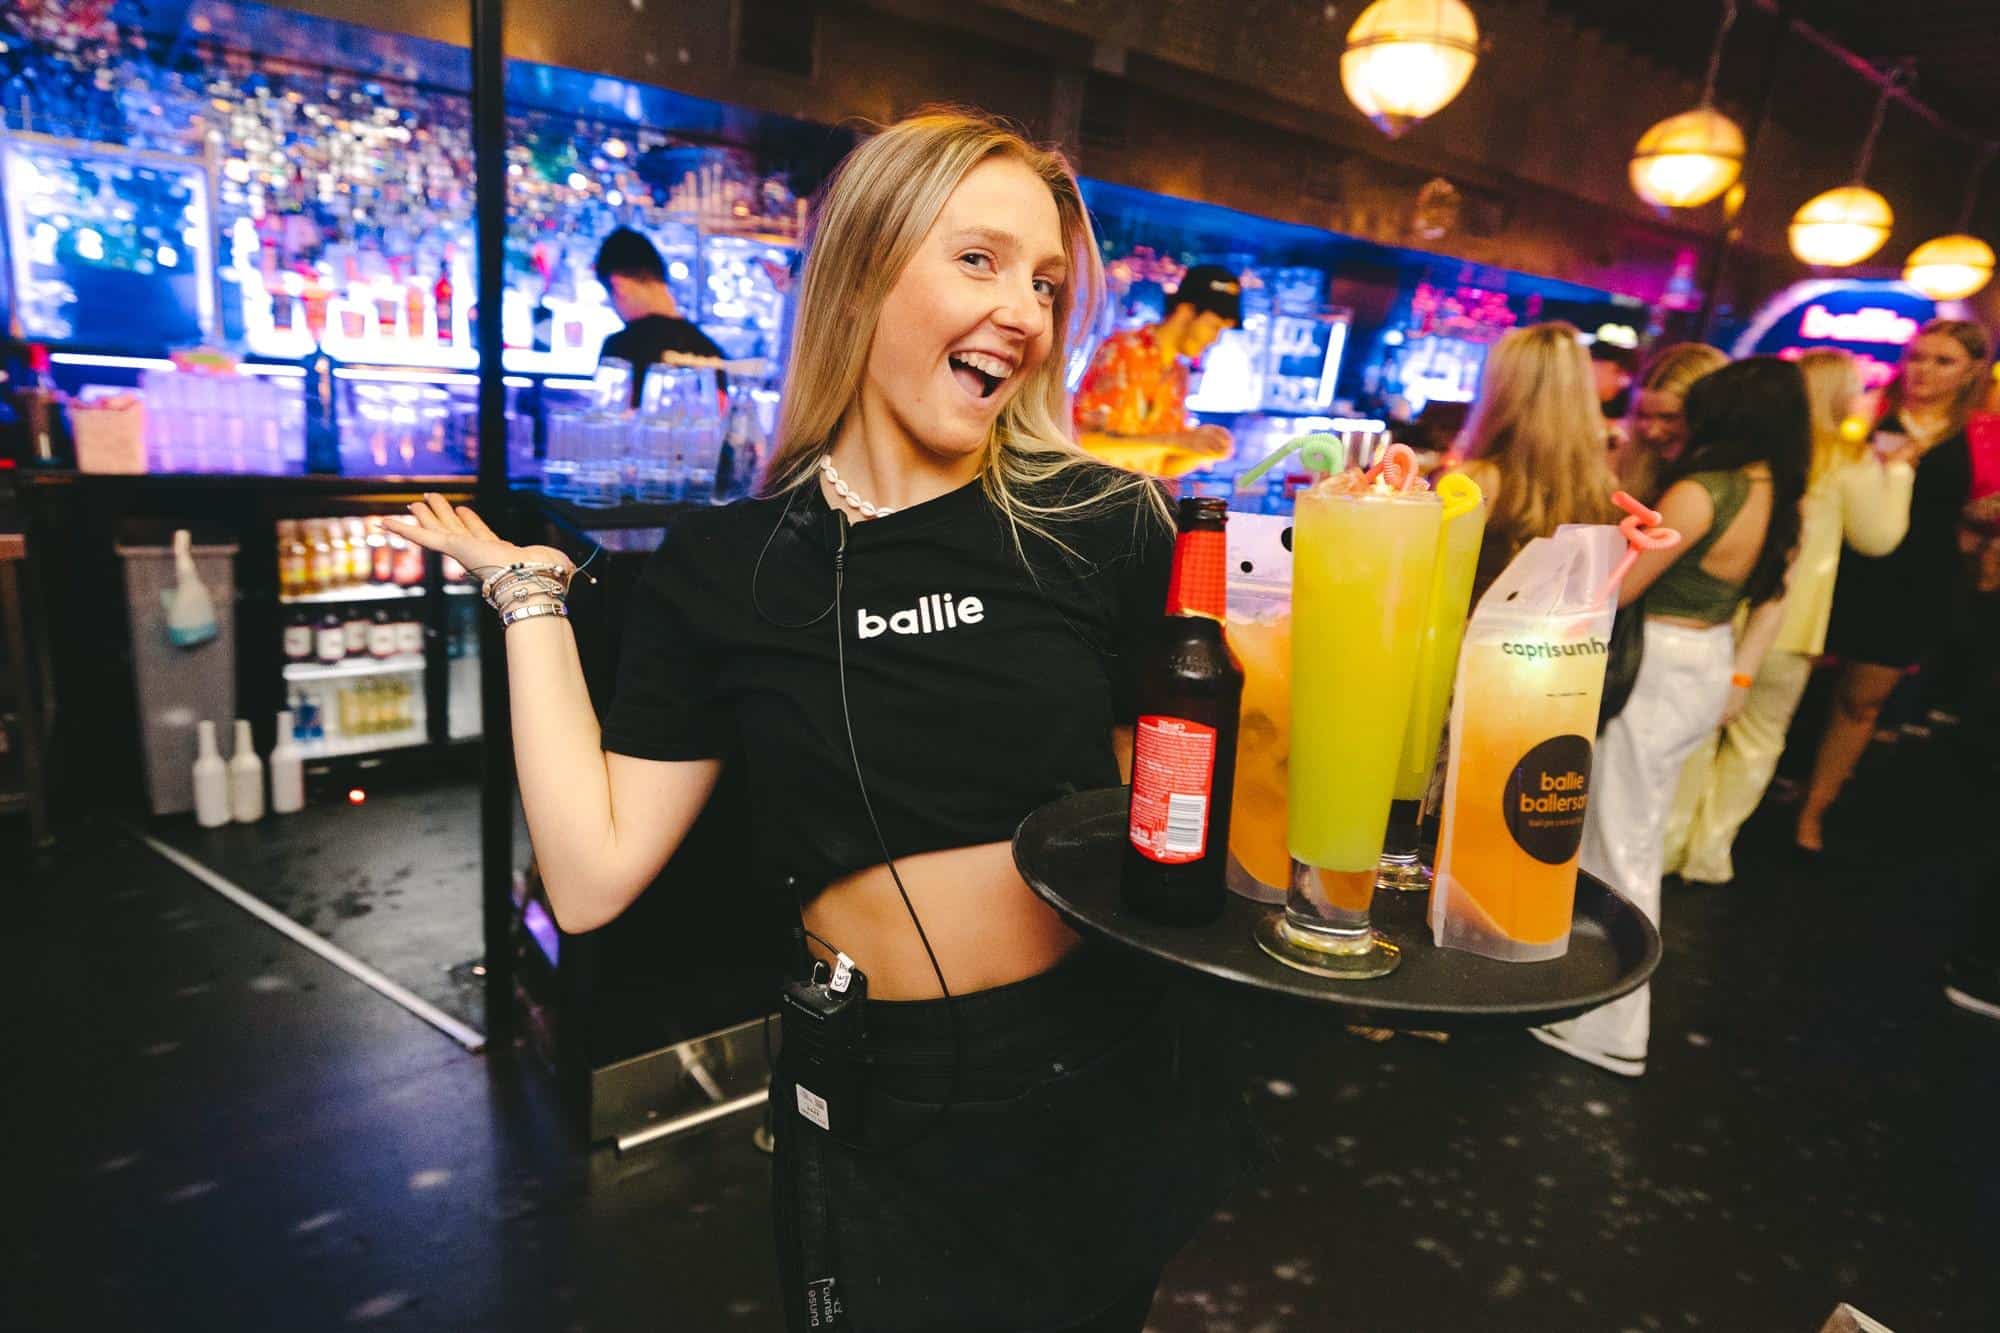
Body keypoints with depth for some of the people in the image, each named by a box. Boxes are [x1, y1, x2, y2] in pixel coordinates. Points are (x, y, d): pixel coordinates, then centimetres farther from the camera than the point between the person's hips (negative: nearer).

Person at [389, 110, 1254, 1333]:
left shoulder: (1105, 526, -8)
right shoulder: (723, 570, -6)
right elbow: (594, 877, -8)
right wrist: (529, 591, -5)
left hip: (1104, 1079, 2)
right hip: (871, 1111, -1)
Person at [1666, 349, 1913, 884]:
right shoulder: (1849, 462, -8)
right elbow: (1878, 538, 6)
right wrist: (1898, 469, 14)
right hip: (1783, 626, -2)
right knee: (1757, 738, 13)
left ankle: (1671, 840, 20)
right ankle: (1709, 852, 18)